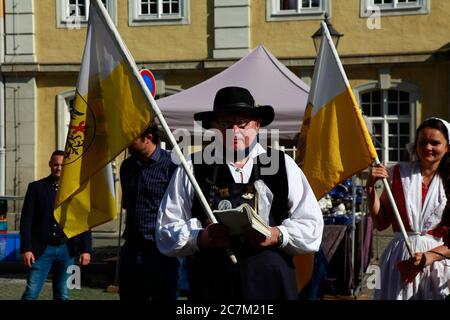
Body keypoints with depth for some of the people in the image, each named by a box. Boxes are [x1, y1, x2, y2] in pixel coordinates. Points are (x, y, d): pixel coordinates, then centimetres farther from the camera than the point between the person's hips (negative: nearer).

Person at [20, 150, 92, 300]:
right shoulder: (36, 187, 3)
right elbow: (26, 220, 0)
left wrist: (86, 250, 0)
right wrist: (26, 249, -8)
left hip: (66, 250, 2)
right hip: (42, 249, -2)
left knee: (62, 295, 6)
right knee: (31, 294, -5)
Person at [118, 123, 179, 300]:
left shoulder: (171, 165, -13)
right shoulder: (127, 166, 10)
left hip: (161, 250, -7)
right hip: (131, 249, 7)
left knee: (163, 296, 4)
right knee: (128, 295, 13)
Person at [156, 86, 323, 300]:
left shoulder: (284, 166, 12)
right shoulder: (191, 170, 8)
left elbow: (312, 228, 8)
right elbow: (166, 233, 4)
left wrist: (278, 235, -11)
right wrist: (200, 238, -15)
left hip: (272, 288, 1)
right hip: (211, 290, -1)